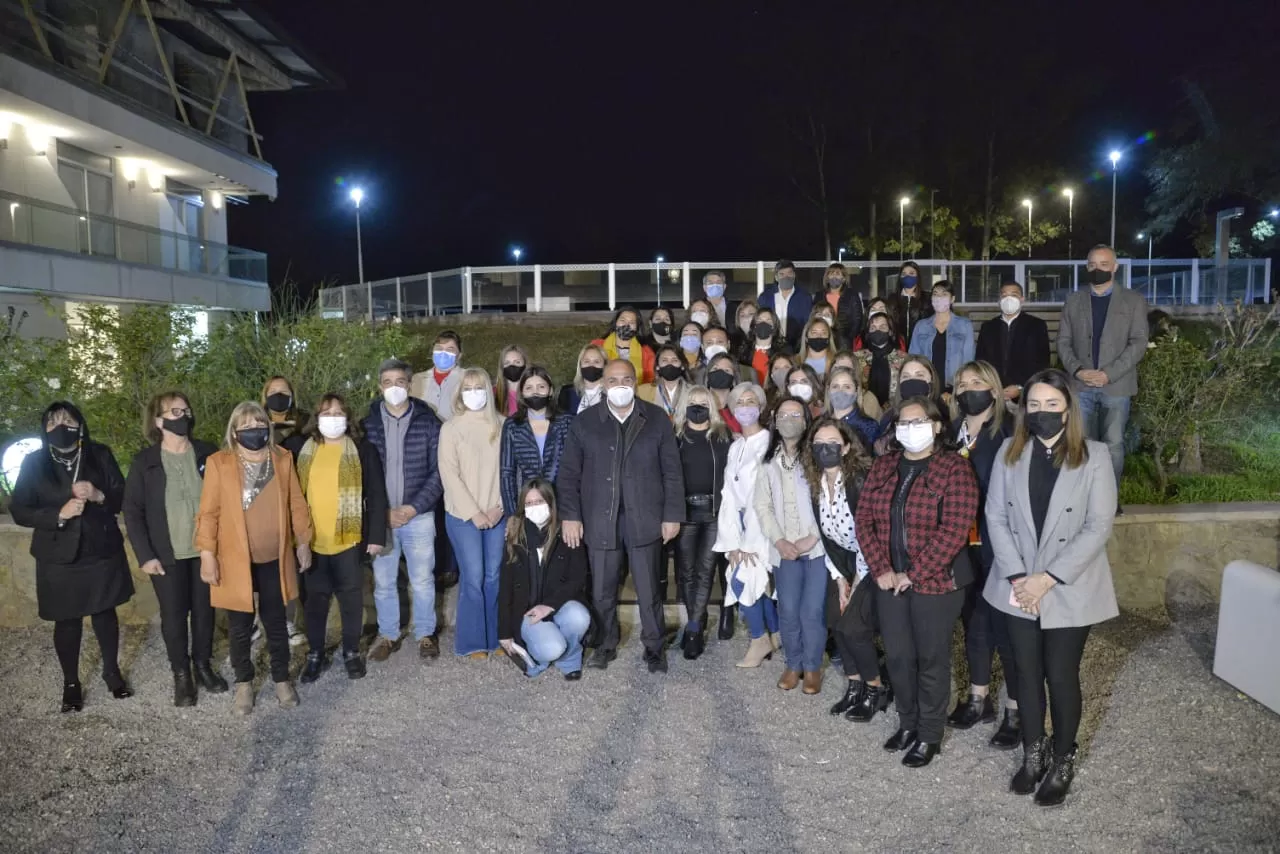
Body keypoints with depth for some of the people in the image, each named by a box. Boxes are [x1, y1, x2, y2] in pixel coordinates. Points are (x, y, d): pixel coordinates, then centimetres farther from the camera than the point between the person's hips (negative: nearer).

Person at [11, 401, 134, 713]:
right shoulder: (34, 463, -4)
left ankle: (112, 670, 31)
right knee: (67, 620, 9)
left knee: (105, 613, 13)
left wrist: (99, 495, -20)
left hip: (102, 551, 1)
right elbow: (19, 511, -5)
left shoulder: (100, 455, -1)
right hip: (59, 558, -1)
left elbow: (123, 497, 0)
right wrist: (59, 513, -21)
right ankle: (71, 682, 26)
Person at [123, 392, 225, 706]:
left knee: (204, 610, 12)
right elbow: (132, 511, -4)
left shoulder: (208, 455, -1)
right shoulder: (145, 462, -5)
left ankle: (203, 665, 30)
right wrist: (145, 555, -9)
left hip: (206, 549, 2)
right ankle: (181, 674, 23)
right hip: (168, 555, -1)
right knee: (173, 615, 7)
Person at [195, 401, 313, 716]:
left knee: (275, 622, 14)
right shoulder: (219, 463, -7)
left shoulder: (282, 459, 0)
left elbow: (296, 504, 5)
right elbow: (208, 512, -7)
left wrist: (303, 542, 6)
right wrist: (207, 553, -10)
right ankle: (243, 683, 30)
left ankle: (281, 679, 31)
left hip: (274, 559, 2)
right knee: (240, 627, 11)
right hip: (235, 560, -2)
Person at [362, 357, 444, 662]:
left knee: (422, 580, 8)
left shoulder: (428, 422, -2)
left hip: (419, 515, -1)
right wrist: (382, 512, -9)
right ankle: (387, 635, 28)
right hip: (380, 516, 1)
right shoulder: (368, 424, 1)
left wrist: (414, 507, -12)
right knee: (383, 581, 11)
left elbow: (438, 471, -4)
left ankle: (425, 634, 25)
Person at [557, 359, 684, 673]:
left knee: (648, 590, 6)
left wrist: (672, 515, -2)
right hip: (600, 521, 1)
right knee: (602, 591, 11)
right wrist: (570, 515, -5)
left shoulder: (657, 419, 3)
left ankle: (654, 648, 24)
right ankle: (607, 644, 30)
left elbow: (672, 471, 2)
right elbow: (569, 474, 4)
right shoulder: (585, 423, 5)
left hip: (644, 520, -1)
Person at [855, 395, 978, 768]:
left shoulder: (955, 468, -11)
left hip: (936, 581, -5)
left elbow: (953, 531, -18)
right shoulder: (883, 465, 5)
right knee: (897, 656, 14)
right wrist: (881, 569, -8)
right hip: (889, 580, 5)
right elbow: (864, 518, 3)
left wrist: (913, 574, -17)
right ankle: (908, 723, 35)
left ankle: (929, 735, 26)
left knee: (931, 659, 9)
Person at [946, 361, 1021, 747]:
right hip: (963, 546, 5)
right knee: (972, 621, 17)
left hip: (997, 547, -5)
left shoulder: (1008, 435, -11)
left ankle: (1017, 710, 20)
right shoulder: (953, 432, 5)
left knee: (1005, 625, 4)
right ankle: (979, 698, 34)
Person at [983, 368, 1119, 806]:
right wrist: (1017, 577, -11)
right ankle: (1033, 754, 33)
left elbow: (1099, 527, -12)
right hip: (1019, 587, 3)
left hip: (1070, 591, -2)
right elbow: (996, 516, -2)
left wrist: (1048, 578, -16)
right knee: (1028, 674, 14)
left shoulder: (1094, 456, -8)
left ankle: (1062, 762, 28)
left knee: (1061, 677, 6)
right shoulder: (1009, 452, 0)